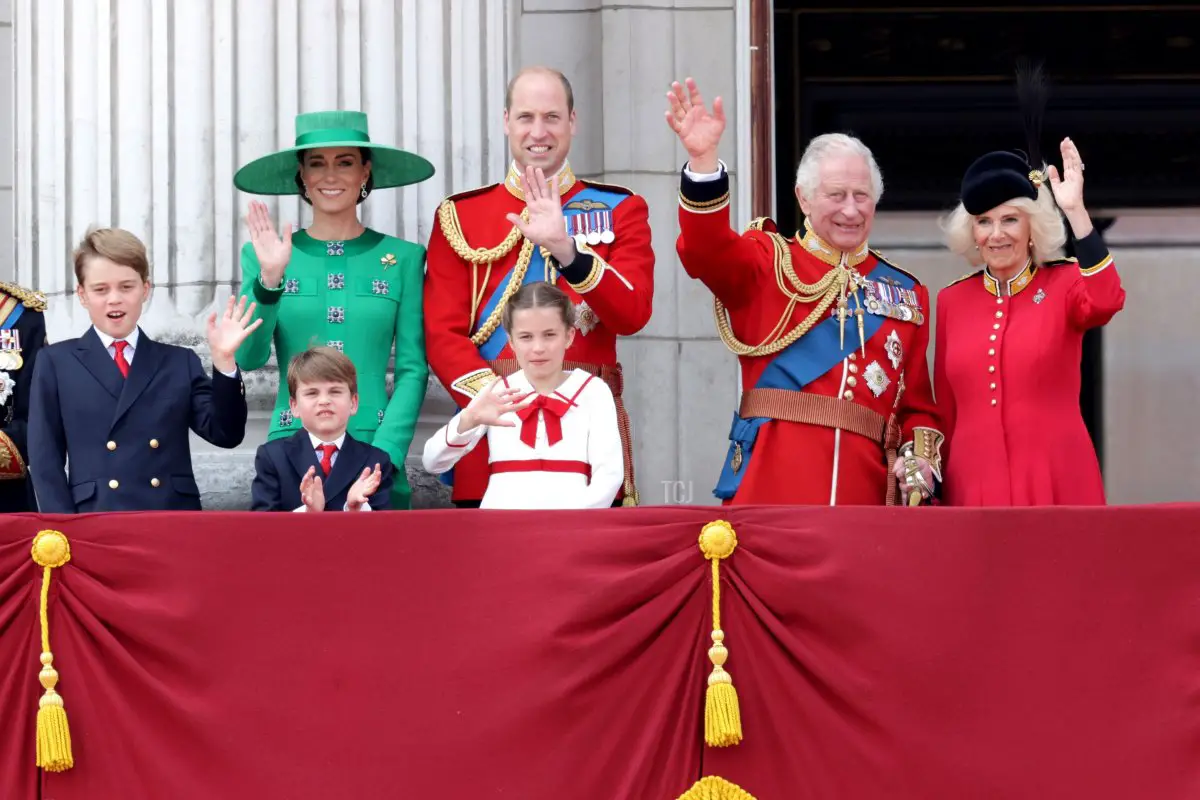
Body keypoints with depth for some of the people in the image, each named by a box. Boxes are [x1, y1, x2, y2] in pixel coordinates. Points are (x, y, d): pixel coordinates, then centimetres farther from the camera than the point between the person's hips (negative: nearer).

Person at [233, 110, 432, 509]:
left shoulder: (402, 258, 5)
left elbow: (413, 370, 1)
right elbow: (249, 357, -3)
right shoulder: (265, 256, 7)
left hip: (376, 451, 0)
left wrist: (383, 456, -10)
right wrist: (269, 279, -17)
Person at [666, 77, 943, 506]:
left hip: (865, 491, 3)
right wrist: (703, 159, -28)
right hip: (771, 486, -3)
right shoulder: (768, 263, 8)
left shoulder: (906, 293, 17)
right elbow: (706, 250, -13)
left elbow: (918, 402, 17)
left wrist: (920, 460, -3)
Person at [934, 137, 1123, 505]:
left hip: (1055, 484, -3)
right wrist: (935, 488, 13)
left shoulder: (1065, 284, 2)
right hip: (973, 486, 3)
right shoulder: (952, 300, 10)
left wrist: (1076, 211, -26)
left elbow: (1106, 302, -22)